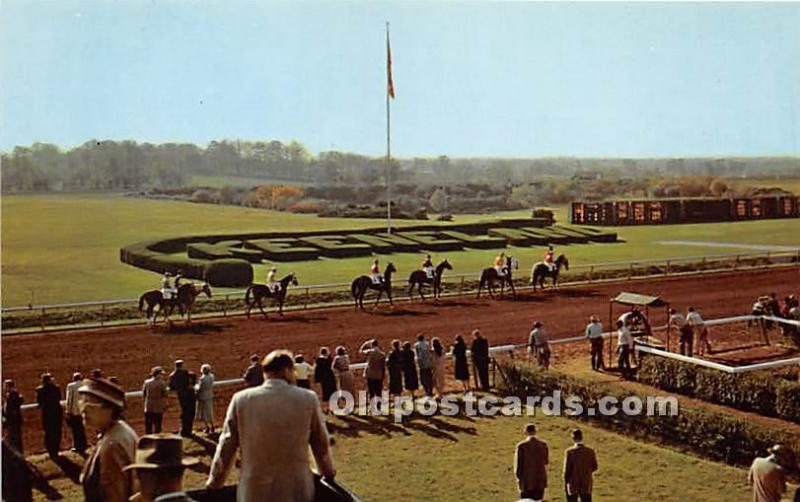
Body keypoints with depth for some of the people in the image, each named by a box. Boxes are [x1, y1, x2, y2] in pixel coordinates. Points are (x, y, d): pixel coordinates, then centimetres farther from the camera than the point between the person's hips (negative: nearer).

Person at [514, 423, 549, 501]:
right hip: (540, 482, 3)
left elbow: (518, 465, -7)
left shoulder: (521, 446, -11)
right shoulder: (544, 445, -2)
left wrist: (519, 479, 7)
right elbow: (546, 462, 12)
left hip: (526, 483, -3)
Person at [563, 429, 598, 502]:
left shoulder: (569, 452, -16)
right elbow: (594, 467, 3)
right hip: (586, 485, 2)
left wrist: (565, 485, 0)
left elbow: (567, 470, -12)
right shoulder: (590, 451, -8)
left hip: (573, 485, -2)